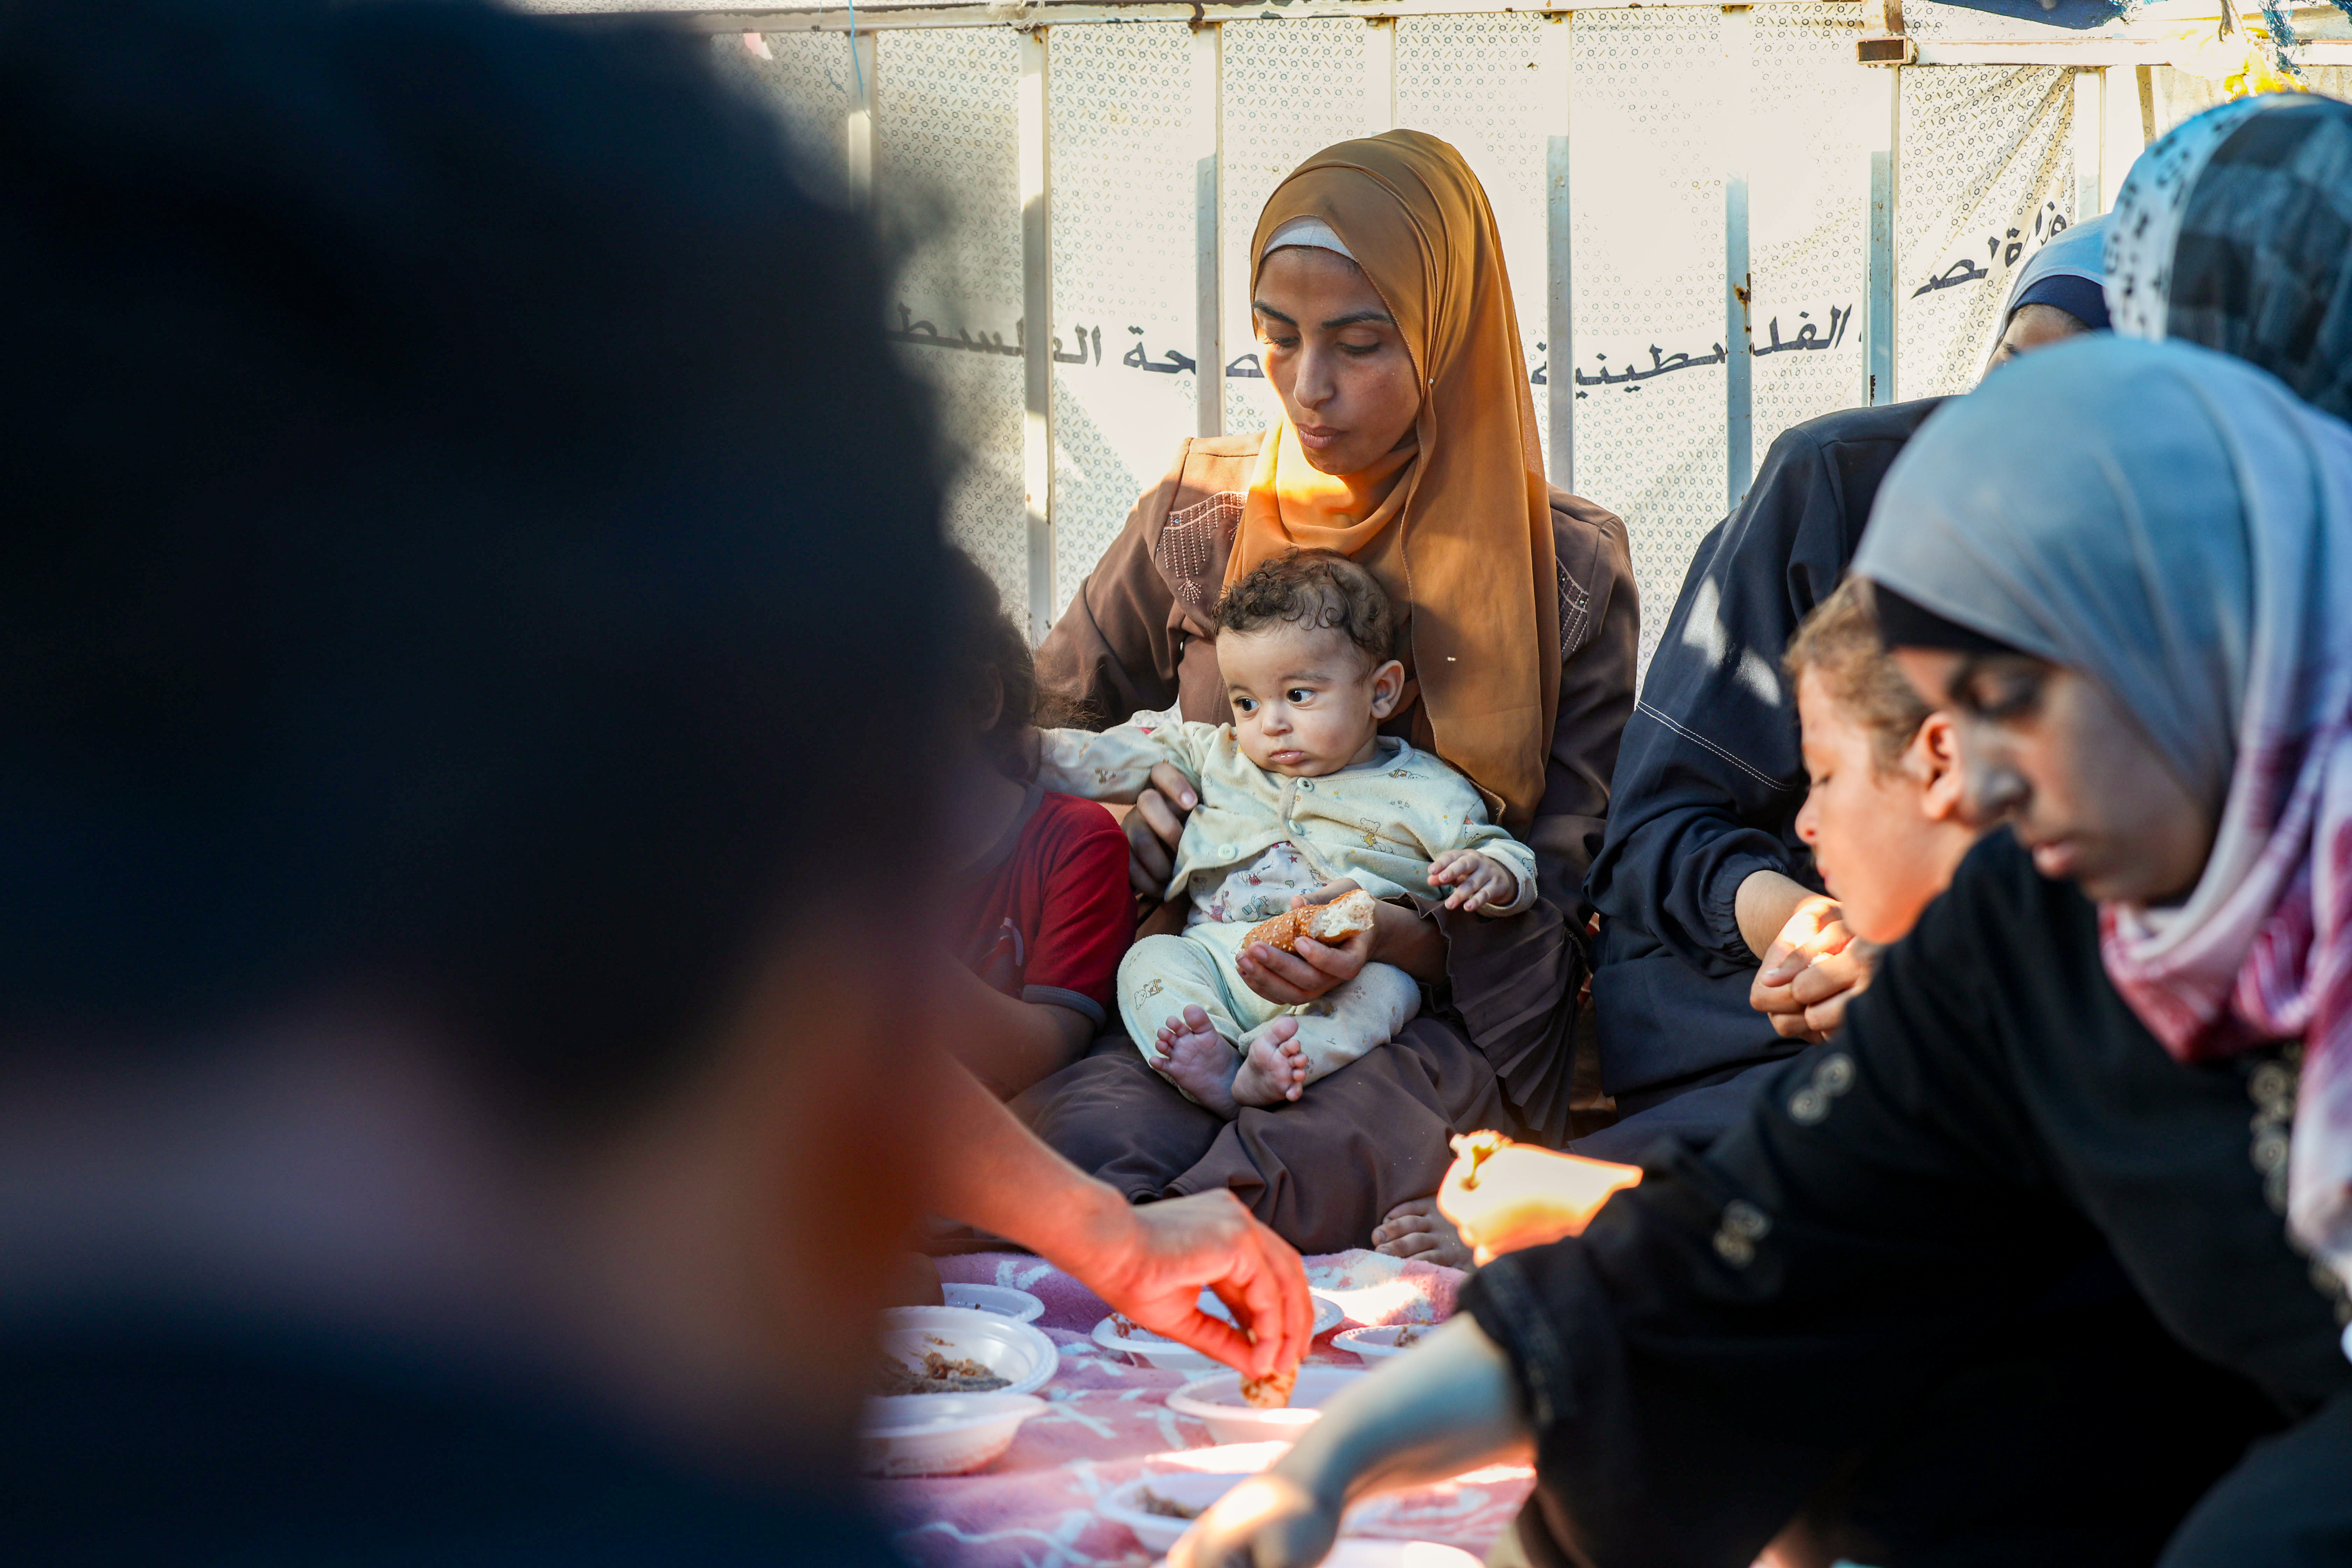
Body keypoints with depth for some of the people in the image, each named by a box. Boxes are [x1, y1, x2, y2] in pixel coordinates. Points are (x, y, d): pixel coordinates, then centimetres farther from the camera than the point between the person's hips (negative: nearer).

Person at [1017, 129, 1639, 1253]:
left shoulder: (1568, 568, 3)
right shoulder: (1202, 515, 11)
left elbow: (1550, 907, 2)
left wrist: (1390, 939, -19)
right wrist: (1121, 799, -3)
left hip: (1443, 1021, -2)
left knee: (1317, 1160, -39)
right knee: (1071, 1134, -36)